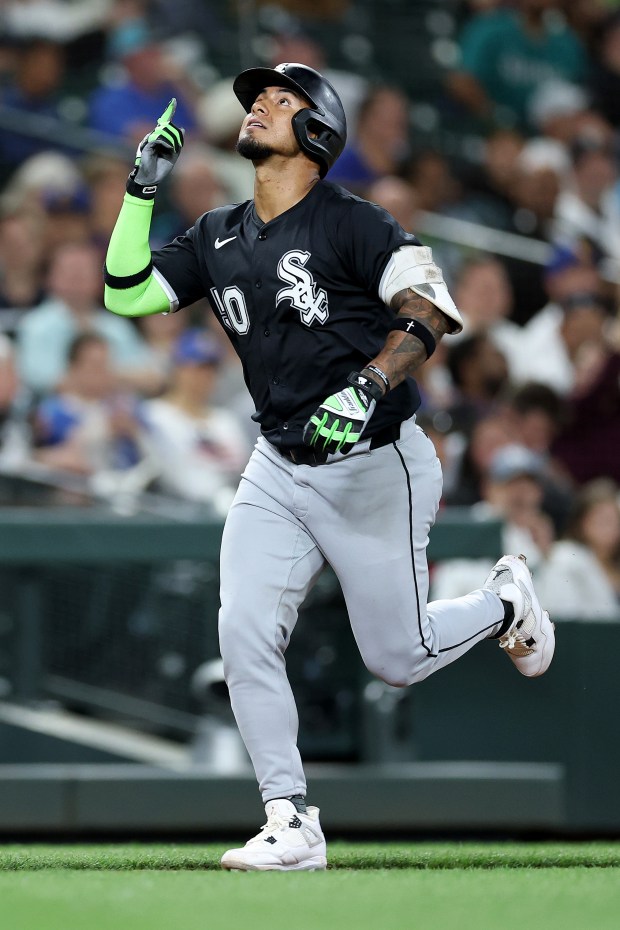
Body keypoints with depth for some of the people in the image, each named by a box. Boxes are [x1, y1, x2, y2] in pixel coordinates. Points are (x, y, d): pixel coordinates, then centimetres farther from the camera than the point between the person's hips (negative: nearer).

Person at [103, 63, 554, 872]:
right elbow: (125, 296, 8)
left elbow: (428, 313, -20)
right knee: (244, 636, -11)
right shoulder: (218, 239, 9)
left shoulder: (351, 224, -11)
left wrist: (367, 387, -35)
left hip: (375, 465, -5)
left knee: (397, 657, 2)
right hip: (279, 471, 5)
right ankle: (293, 827, -4)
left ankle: (505, 603, 34)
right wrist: (142, 190, 1)